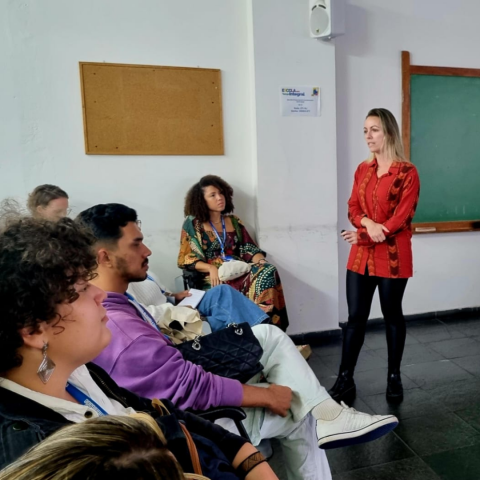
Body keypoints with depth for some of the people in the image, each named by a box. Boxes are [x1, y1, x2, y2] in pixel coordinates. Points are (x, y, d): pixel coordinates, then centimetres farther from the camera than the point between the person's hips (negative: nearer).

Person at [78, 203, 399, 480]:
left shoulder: (109, 306, -2)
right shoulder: (118, 332, -33)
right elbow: (195, 389, -29)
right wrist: (267, 395, -18)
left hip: (176, 382, 9)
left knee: (270, 336, 1)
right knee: (296, 410, 2)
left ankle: (328, 415, 4)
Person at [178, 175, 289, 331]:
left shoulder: (233, 221, 18)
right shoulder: (193, 224, 6)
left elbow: (249, 249, 12)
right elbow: (186, 259, 0)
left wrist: (260, 261, -11)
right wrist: (211, 268, -17)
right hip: (215, 278, -5)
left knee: (268, 271, -28)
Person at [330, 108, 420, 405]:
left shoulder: (407, 172, -7)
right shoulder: (363, 169, 10)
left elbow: (401, 218, -13)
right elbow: (353, 208, 5)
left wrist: (365, 236, -14)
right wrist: (367, 223, -16)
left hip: (393, 256, -4)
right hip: (361, 255, 4)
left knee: (392, 316, 11)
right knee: (356, 316, 6)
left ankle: (394, 378, 28)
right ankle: (345, 379, 15)